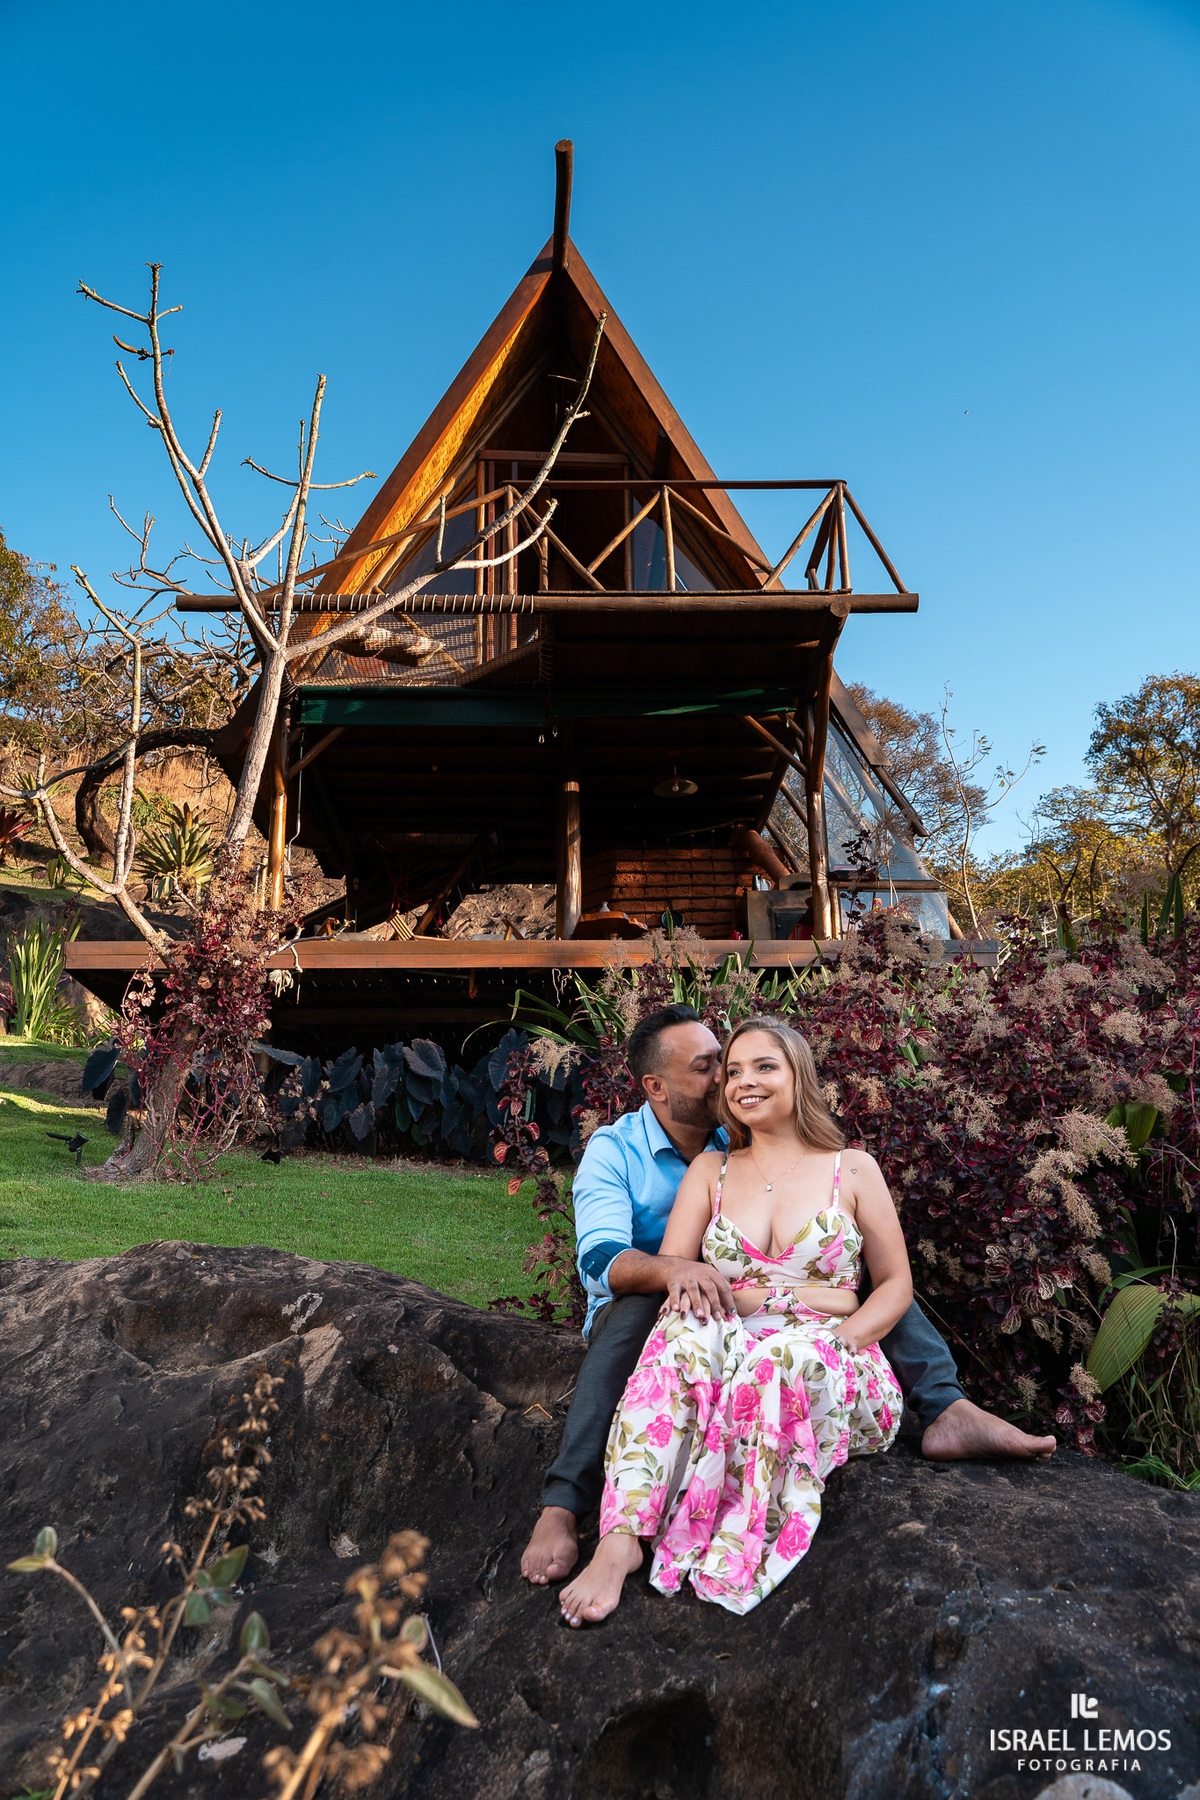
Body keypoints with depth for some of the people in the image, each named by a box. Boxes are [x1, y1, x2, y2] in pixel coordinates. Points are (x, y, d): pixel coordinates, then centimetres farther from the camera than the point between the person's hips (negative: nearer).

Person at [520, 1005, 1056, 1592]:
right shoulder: (613, 1151, -11)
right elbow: (599, 1258, -26)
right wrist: (672, 1268, -48)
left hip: (747, 1302, 4)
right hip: (648, 1305, -4)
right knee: (638, 1311, -41)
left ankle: (947, 1411, -24)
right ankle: (561, 1507, -44)